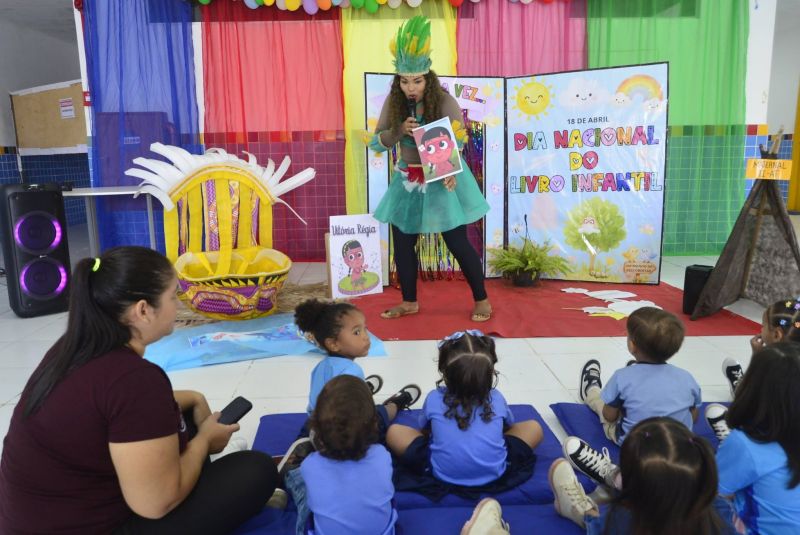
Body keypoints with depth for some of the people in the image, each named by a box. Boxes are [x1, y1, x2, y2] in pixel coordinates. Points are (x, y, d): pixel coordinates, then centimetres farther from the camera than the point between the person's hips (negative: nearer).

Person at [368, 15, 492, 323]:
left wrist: (451, 170, -36)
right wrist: (399, 131, -22)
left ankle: (482, 300, 16)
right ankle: (409, 302, 25)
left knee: (457, 242, -1)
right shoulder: (393, 102, -3)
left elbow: (459, 140, -17)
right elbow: (376, 143, -3)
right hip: (408, 181, 5)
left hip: (442, 179, -4)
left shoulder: (444, 101, -14)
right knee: (402, 242, 8)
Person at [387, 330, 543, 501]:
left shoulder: (434, 399, 0)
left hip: (443, 475, 0)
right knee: (534, 428, 17)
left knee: (394, 432, 15)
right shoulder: (496, 398, 3)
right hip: (495, 474, 1)